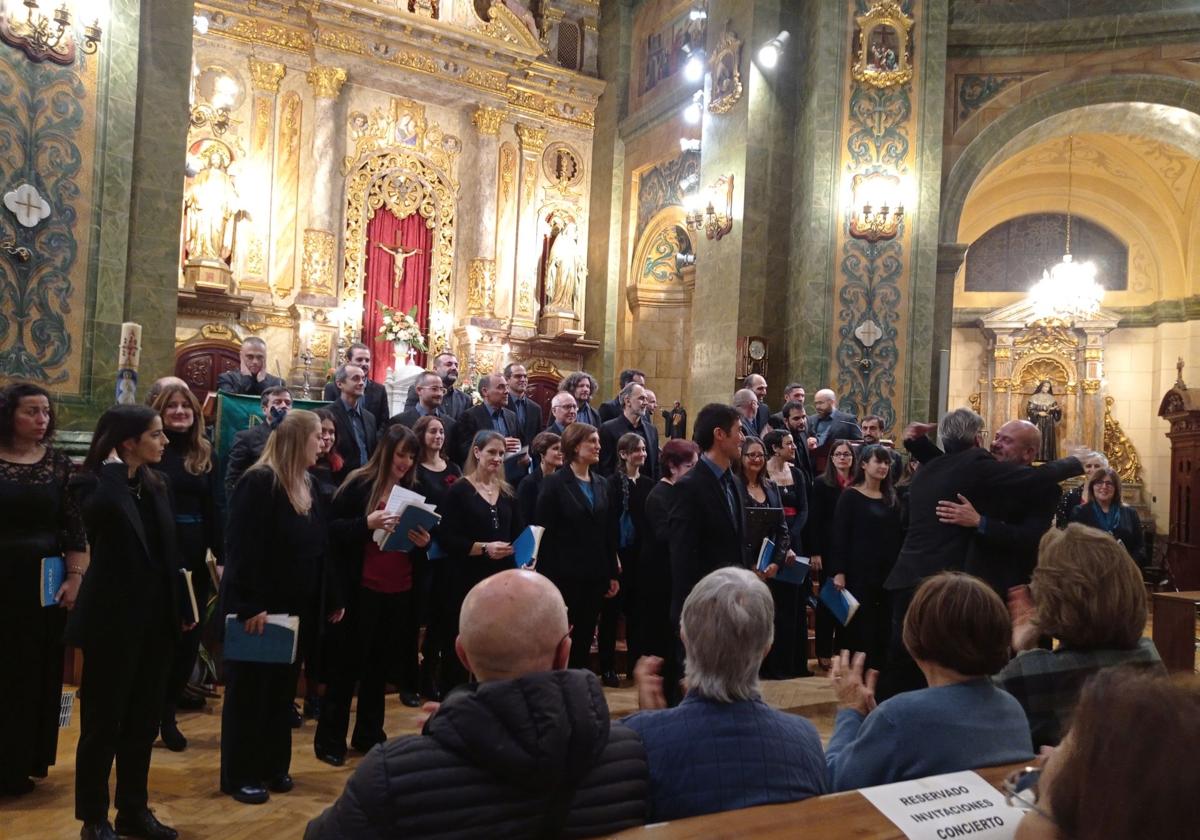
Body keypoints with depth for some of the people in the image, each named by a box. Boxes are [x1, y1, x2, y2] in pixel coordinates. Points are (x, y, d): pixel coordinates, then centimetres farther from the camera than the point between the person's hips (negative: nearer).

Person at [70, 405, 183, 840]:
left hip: (154, 619, 6)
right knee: (103, 722, 6)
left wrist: (181, 607, 9)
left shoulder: (156, 485, 8)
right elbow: (104, 509, -36)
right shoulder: (93, 482, -10)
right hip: (113, 620, -6)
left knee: (143, 721, 15)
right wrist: (114, 466, -20)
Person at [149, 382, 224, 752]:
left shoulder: (204, 454, 9)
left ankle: (167, 714, 23)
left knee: (188, 637, 8)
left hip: (194, 556, 4)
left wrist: (221, 556, 3)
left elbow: (212, 510, 9)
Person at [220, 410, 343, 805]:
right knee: (249, 690, 5)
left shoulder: (308, 485, 9)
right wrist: (249, 605, -27)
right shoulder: (258, 483, -17)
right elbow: (241, 548, -23)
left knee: (281, 688, 17)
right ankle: (240, 774, 19)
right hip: (256, 608, -8)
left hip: (295, 607, 8)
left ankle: (273, 765, 31)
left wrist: (333, 597, 12)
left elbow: (319, 546, 13)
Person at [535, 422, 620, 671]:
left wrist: (613, 573, 8)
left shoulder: (600, 485, 11)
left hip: (595, 576, 5)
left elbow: (609, 531, 11)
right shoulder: (554, 484, -6)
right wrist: (548, 579, -14)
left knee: (584, 639, 11)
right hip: (565, 576, -5)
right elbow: (544, 533, -10)